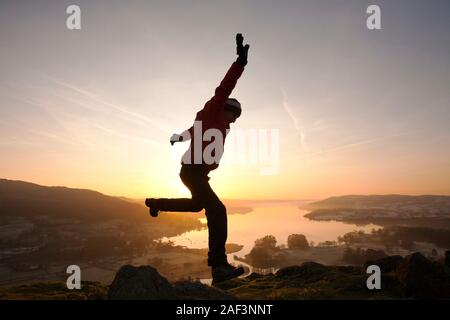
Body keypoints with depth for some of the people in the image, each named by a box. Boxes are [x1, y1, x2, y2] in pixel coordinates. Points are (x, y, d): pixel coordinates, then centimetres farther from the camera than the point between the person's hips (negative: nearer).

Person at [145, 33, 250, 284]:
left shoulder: (212, 120, 17)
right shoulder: (212, 113, -7)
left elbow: (193, 130, 38)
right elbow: (224, 89, -24)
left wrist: (180, 137, 58)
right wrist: (240, 62, -32)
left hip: (196, 172, 11)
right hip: (194, 172, -11)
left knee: (197, 205, 33)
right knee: (217, 210, -23)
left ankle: (157, 204, 48)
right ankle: (219, 266, -29)